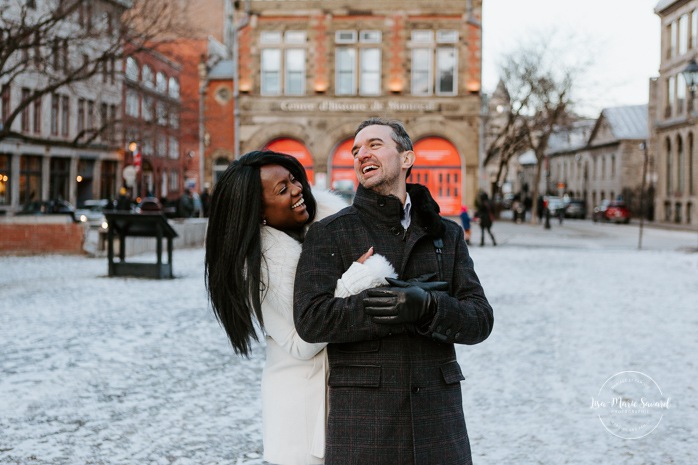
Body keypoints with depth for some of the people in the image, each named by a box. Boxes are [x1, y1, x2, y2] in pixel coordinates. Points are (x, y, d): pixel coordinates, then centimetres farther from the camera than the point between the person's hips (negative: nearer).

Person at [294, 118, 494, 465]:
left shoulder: (446, 234, 12)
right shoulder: (328, 234, 4)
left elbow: (479, 320, 3)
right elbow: (311, 319, -10)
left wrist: (428, 306, -17)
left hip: (437, 414, 3)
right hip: (361, 416, -2)